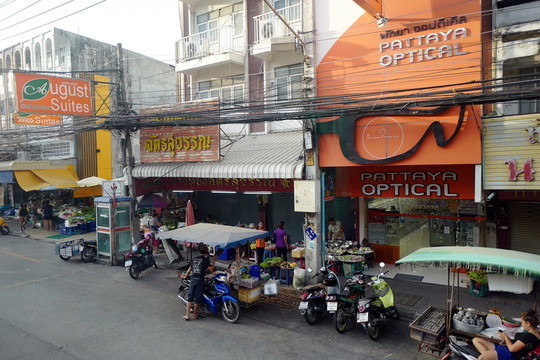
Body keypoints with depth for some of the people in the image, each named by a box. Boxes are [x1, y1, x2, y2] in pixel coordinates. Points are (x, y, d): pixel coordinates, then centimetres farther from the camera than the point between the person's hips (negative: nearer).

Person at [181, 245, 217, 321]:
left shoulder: (194, 259, 16)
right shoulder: (205, 259, -2)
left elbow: (189, 270, 23)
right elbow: (211, 269, -9)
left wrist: (185, 276, 40)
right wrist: (214, 260, 0)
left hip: (193, 279, 5)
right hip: (200, 280, -5)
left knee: (190, 298, 8)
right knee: (197, 299, 5)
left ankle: (187, 315, 9)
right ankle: (195, 315, 16)